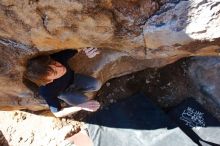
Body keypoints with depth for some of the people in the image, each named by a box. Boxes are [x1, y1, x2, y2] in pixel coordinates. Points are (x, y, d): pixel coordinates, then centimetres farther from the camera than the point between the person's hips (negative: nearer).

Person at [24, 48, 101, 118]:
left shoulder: (59, 57, -39)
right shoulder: (46, 91, -41)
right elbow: (57, 113, -29)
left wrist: (87, 49, -51)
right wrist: (81, 107, -41)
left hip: (73, 78, 3)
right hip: (64, 92, -2)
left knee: (96, 85, -14)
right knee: (84, 102, -20)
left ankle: (77, 92, 16)